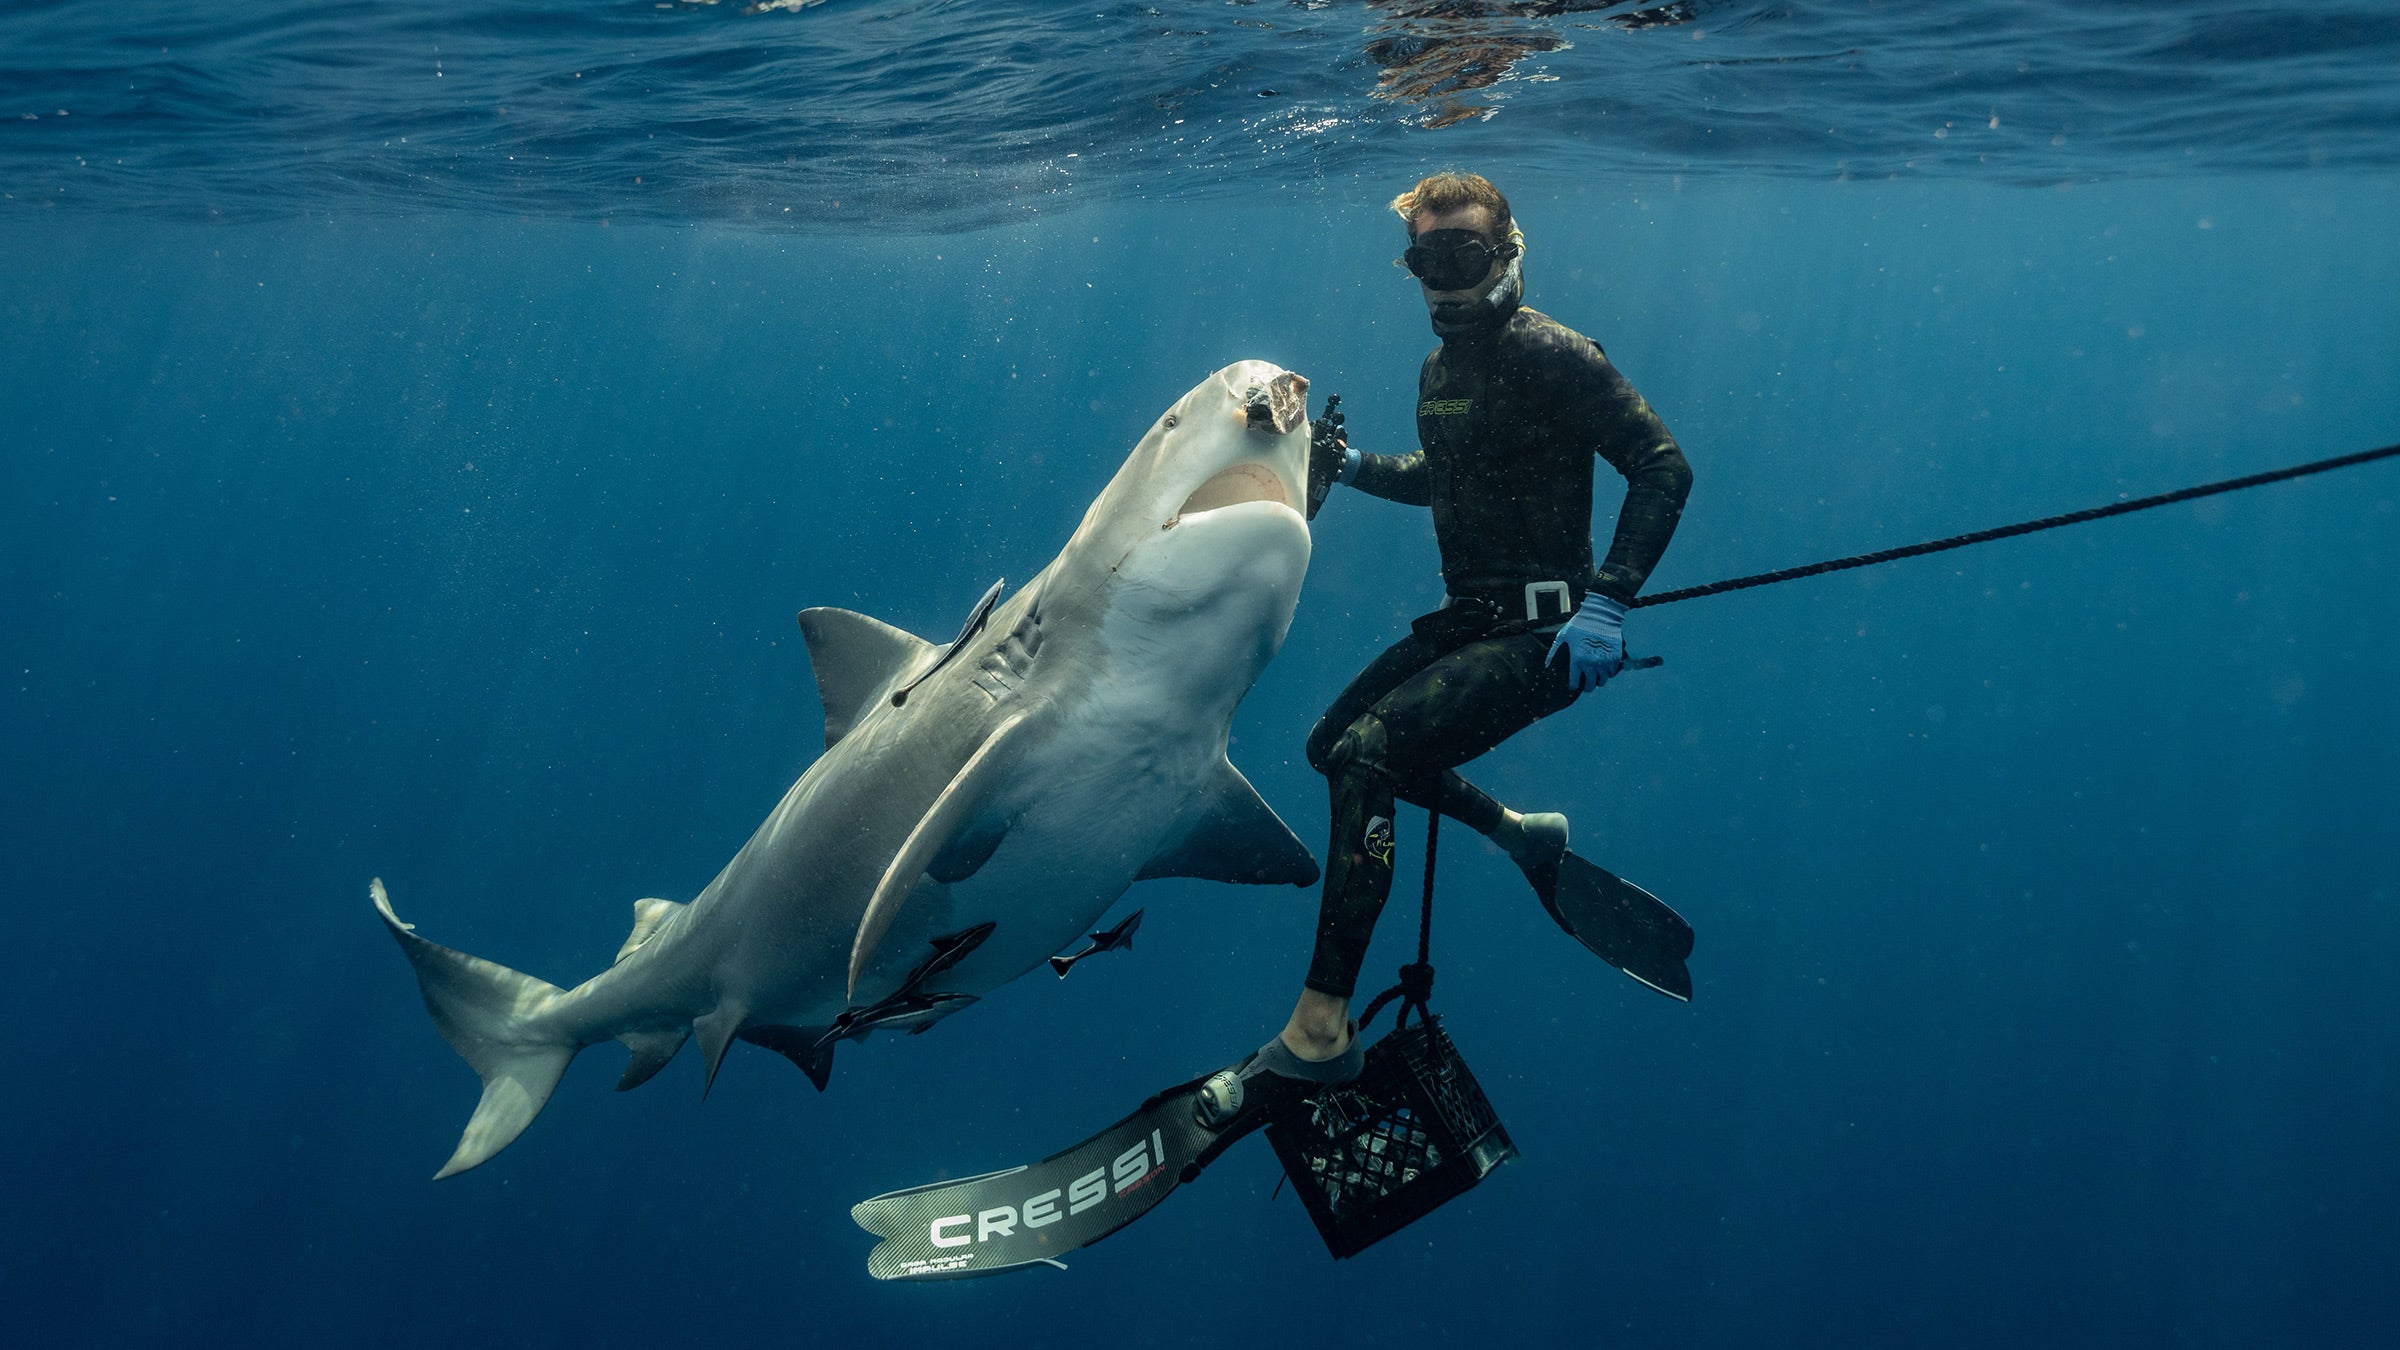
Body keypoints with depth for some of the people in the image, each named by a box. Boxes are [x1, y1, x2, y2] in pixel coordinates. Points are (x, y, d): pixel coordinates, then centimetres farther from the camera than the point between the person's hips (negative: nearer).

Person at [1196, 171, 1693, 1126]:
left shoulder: (1550, 354, -15)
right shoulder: (1441, 368, 11)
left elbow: (1662, 470, -19)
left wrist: (1607, 601, -29)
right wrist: (1353, 466, 10)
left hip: (1540, 632, -10)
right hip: (1468, 618, 10)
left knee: (1369, 752, -27)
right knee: (1335, 742, 20)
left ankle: (1320, 1029, -25)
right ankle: (1519, 832, 34)